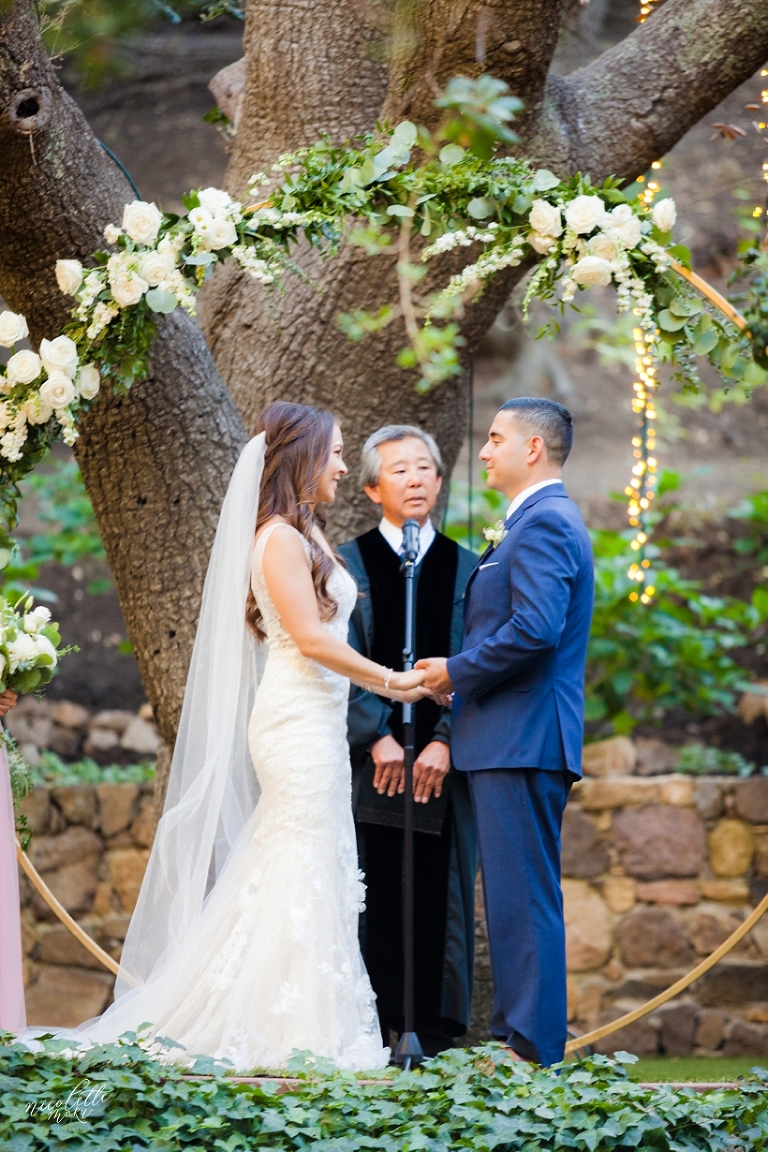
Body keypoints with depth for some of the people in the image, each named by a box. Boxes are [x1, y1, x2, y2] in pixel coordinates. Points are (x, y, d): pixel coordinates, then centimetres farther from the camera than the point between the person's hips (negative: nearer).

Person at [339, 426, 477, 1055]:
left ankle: (437, 1034, 5)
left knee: (441, 901, 0)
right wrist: (380, 737, -11)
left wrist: (444, 743, -9)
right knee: (370, 901, -2)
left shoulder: (466, 568, 11)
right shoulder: (346, 563, 8)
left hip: (443, 763, 1)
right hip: (369, 760, -1)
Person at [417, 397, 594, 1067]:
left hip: (522, 738, -11)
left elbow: (535, 629, -24)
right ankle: (517, 1038, 15)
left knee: (524, 897, -10)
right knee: (516, 895, 12)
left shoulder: (543, 522, -12)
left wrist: (456, 673, -12)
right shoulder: (542, 521, 22)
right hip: (515, 741, 11)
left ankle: (531, 1050, -9)